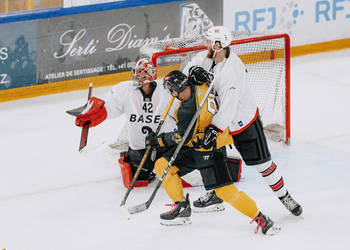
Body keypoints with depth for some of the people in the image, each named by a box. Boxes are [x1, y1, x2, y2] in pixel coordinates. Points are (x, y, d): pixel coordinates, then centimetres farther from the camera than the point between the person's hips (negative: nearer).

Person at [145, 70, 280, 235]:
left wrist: (158, 140, -11)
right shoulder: (200, 86, -8)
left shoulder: (188, 109, -30)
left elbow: (183, 138, -22)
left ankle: (259, 217, -1)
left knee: (225, 191, -12)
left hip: (207, 149, -10)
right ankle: (181, 206, 9)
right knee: (162, 165, 2)